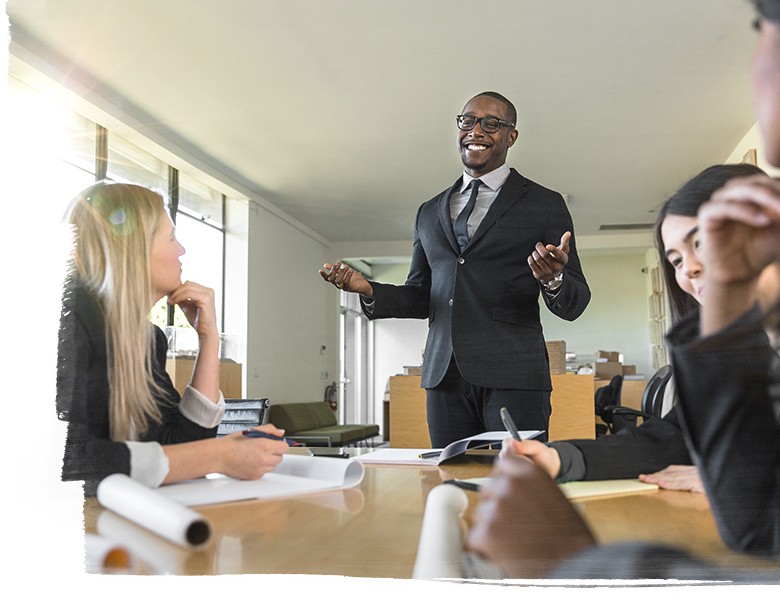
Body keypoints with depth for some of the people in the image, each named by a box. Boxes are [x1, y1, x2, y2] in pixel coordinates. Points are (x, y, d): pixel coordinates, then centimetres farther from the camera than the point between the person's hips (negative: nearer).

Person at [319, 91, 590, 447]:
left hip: (513, 377, -3)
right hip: (445, 377, 4)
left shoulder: (544, 205, 5)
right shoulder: (430, 213, 17)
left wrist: (553, 279, -21)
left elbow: (574, 305, 2)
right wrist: (368, 290, 1)